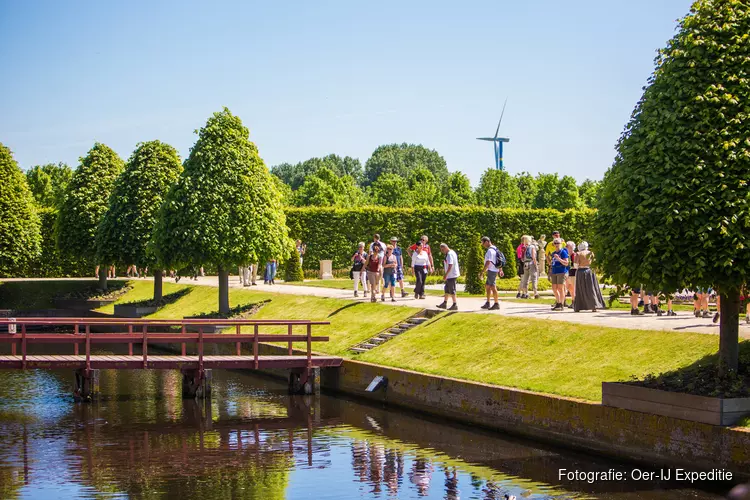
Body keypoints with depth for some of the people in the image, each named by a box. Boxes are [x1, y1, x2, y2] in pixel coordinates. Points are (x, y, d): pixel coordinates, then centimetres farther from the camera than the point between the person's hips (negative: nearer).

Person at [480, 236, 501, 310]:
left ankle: (496, 304, -2)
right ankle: (487, 303, 18)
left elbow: (488, 263, -23)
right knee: (487, 286, 15)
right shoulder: (494, 249, 13)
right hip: (495, 270, 10)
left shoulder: (490, 251, -18)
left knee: (493, 287, -5)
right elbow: (498, 260, 21)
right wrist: (500, 270, 28)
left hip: (491, 271, -10)